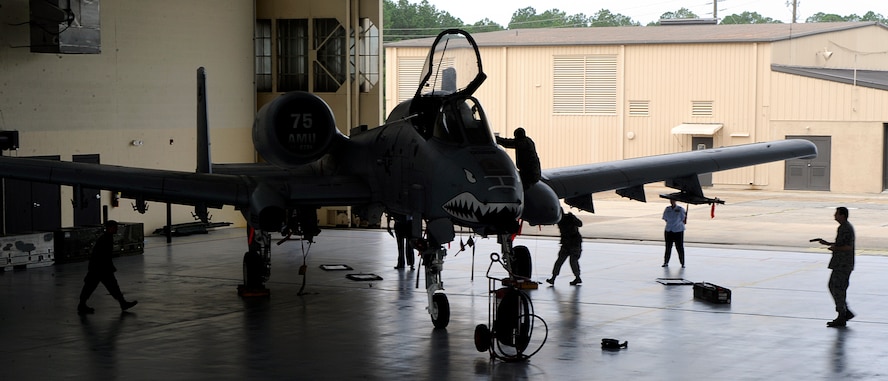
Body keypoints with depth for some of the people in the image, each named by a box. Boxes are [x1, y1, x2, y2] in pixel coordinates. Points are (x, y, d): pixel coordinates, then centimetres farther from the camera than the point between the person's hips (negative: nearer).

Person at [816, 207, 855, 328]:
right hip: (839, 264, 11)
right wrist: (827, 243, 16)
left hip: (843, 264, -11)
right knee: (832, 286, 13)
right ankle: (846, 312, 17)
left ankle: (841, 318, 2)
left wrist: (835, 248, -13)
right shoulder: (842, 227, 15)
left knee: (838, 289, -5)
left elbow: (848, 247, -24)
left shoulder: (846, 229, -17)